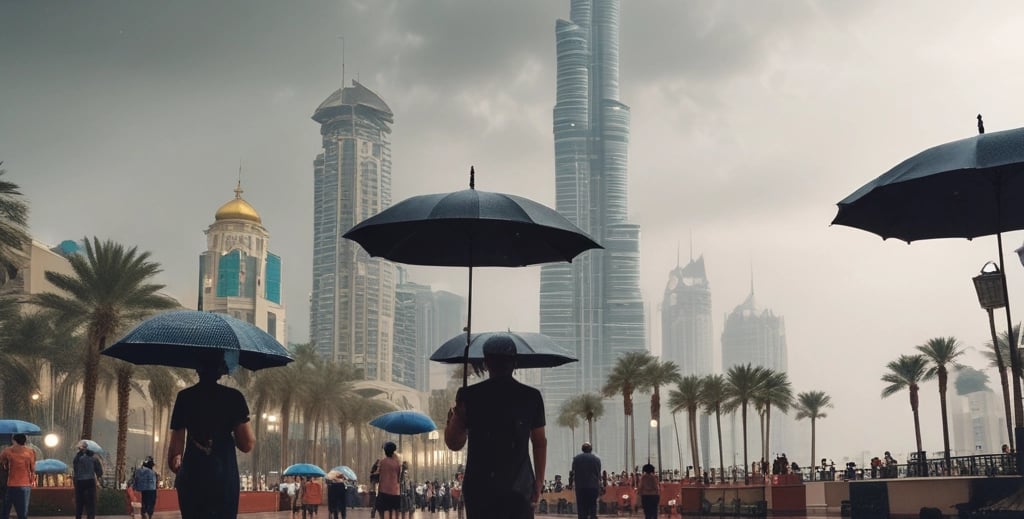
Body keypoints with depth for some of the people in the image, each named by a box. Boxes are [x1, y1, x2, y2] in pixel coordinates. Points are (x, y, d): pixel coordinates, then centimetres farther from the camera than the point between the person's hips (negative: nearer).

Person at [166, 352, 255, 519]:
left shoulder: (184, 397, 2)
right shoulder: (233, 397, -2)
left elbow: (176, 444, 0)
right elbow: (247, 444, -3)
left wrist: (174, 461, 20)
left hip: (192, 478, 2)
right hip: (225, 478, -2)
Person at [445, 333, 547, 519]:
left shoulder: (469, 396, -1)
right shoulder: (531, 397, 4)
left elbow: (454, 442, 3)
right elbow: (540, 443, 6)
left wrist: (451, 420, 20)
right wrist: (538, 483, 13)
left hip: (480, 487, -1)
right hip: (520, 489, 1)